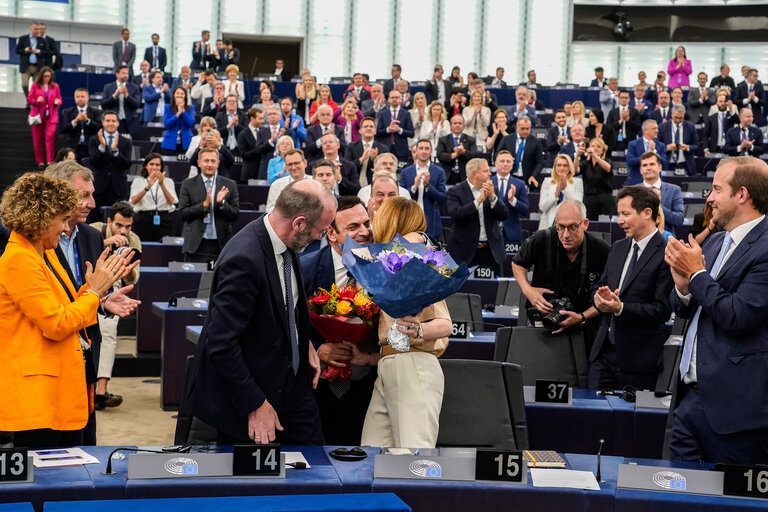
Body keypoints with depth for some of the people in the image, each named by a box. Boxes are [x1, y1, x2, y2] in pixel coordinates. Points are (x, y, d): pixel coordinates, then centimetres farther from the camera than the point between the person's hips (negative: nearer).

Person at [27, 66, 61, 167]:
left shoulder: (55, 86, 10)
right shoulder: (35, 85, 5)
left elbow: (59, 100, 15)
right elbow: (29, 99, 5)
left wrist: (57, 102, -8)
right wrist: (36, 101, -15)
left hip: (51, 115, 0)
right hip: (38, 115, 0)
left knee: (50, 137, -15)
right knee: (37, 139, 2)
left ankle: (50, 161, -15)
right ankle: (40, 161, 12)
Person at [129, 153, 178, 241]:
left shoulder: (168, 181, 13)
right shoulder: (138, 181, 12)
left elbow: (171, 202, -4)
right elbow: (134, 201, -7)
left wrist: (162, 184, -16)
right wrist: (148, 187, -20)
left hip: (163, 221, 0)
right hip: (143, 220, 0)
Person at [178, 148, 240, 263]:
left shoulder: (230, 185, 8)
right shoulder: (188, 184, 6)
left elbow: (235, 215, 5)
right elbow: (182, 214, -1)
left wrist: (222, 203, -12)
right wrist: (204, 204, -13)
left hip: (221, 245, 1)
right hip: (196, 245, -1)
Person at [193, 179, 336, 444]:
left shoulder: (284, 243, -3)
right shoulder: (244, 259, -29)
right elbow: (221, 345, -28)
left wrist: (304, 342, 3)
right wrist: (255, 405, -22)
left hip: (291, 381, 8)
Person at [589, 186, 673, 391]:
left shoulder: (666, 255, -11)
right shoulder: (618, 247, 14)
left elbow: (662, 310, -15)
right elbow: (599, 286, 19)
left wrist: (621, 308, -25)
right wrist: (600, 297, -5)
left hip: (638, 357, -6)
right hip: (604, 350, 7)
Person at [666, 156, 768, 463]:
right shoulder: (715, 243, 14)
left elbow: (738, 317, -22)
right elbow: (683, 310, 18)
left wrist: (697, 273, -12)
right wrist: (683, 287, -5)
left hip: (735, 405, -8)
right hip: (692, 397, 9)